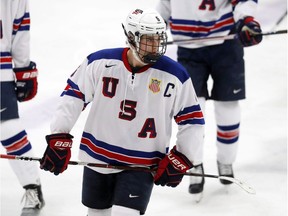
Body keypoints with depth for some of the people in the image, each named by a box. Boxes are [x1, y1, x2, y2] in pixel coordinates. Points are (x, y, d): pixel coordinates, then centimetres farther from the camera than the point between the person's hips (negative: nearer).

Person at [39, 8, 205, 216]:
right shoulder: (100, 62, -10)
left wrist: (179, 160, -7)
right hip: (97, 158, 3)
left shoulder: (174, 76, -12)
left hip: (142, 165, -2)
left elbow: (193, 121, -3)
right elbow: (73, 95, 1)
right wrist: (59, 138, -4)